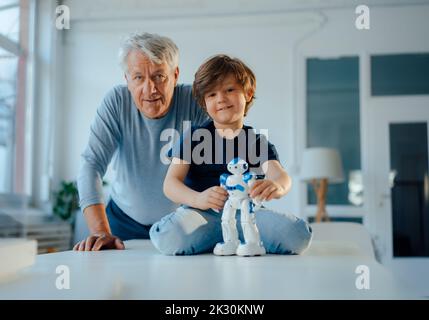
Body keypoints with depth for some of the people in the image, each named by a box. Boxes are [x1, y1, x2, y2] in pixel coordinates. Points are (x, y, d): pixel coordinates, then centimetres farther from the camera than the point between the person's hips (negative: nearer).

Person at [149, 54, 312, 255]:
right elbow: (170, 183, -4)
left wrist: (277, 186, -36)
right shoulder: (194, 138, 6)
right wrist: (198, 199, -28)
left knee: (298, 234, -24)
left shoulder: (258, 143, 10)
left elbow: (280, 175, -8)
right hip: (202, 213, -1)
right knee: (169, 237, -34)